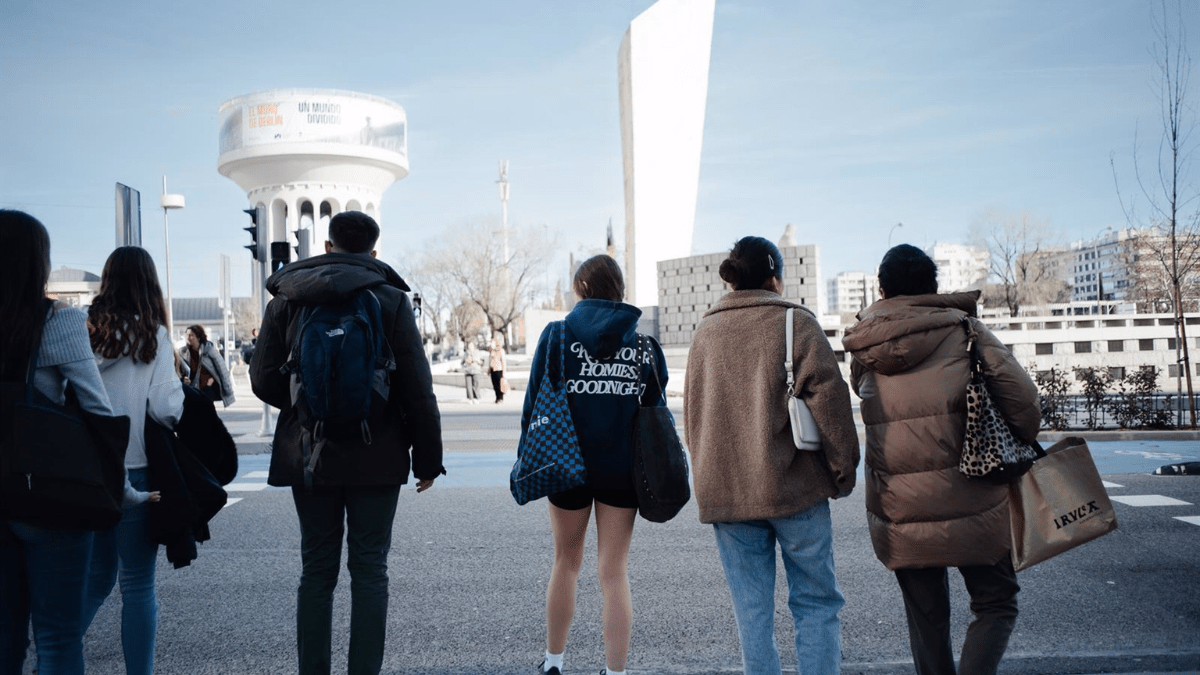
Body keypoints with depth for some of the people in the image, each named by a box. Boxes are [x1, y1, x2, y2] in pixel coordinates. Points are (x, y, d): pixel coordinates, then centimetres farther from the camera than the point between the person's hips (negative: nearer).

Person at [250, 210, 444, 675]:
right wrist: (428, 457, 0)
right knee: (369, 569, 5)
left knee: (317, 570, 11)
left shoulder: (287, 299, 3)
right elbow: (417, 388, -7)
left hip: (309, 457, 2)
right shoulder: (391, 300, -4)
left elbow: (263, 380, 2)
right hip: (376, 458, -2)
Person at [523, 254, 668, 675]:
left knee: (566, 562, 17)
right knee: (614, 571, 6)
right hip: (622, 468, 1)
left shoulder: (557, 335, -4)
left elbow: (534, 402, -5)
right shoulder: (645, 346, 1)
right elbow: (656, 411, 4)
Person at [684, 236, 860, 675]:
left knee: (751, 609, 9)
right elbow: (827, 397, -9)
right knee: (815, 602, 7)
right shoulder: (795, 321, -2)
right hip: (793, 487, -4)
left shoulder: (704, 331, 12)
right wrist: (843, 471, -1)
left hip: (723, 490, 4)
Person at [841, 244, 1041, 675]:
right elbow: (1022, 399, -6)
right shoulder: (963, 330, -4)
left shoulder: (863, 350, 4)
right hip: (969, 507, -3)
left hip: (897, 513, 3)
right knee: (996, 605, 13)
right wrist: (1019, 448, 10)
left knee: (925, 618, 17)